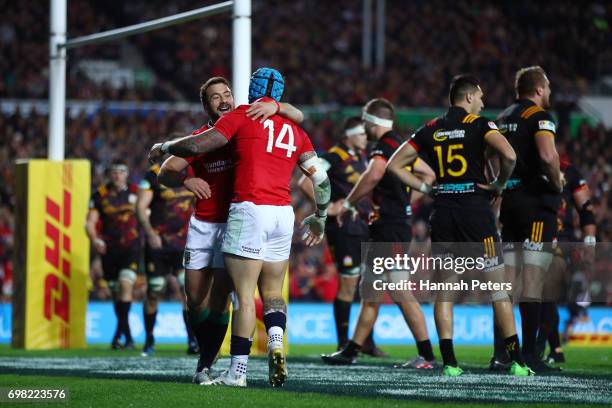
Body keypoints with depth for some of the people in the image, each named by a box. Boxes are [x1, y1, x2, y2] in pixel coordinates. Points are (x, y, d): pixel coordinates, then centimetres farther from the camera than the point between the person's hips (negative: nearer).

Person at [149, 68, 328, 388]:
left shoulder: (242, 116, 2)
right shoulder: (294, 130, 16)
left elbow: (197, 146, -3)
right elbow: (321, 178, 14)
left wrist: (163, 148, 15)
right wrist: (320, 218, 28)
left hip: (249, 209, -5)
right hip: (283, 215, 5)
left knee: (244, 295, -3)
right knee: (272, 292, 14)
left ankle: (238, 370, -2)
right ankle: (276, 343, -12)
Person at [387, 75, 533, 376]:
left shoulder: (430, 130, 11)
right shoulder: (479, 125, -2)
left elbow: (395, 165, 11)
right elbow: (508, 155, -19)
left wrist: (425, 188, 13)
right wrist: (499, 184, -2)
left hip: (442, 212, 4)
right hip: (475, 209, -3)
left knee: (443, 289, 7)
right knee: (498, 285, 2)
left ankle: (449, 362, -1)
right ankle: (516, 360, 0)